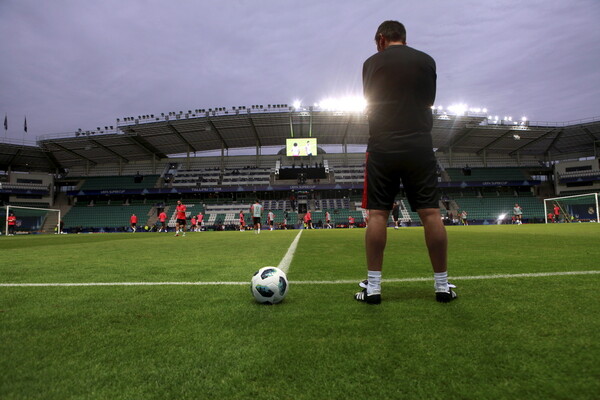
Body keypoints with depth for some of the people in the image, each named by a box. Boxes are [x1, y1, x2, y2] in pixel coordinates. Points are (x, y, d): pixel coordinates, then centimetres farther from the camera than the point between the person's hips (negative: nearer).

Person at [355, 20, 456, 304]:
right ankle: (442, 286, 10)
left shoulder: (372, 63, 8)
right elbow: (428, 103, 16)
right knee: (431, 213, 3)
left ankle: (373, 287, 0)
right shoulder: (426, 61, 12)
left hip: (382, 147, -1)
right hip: (419, 146, 2)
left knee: (378, 214, -1)